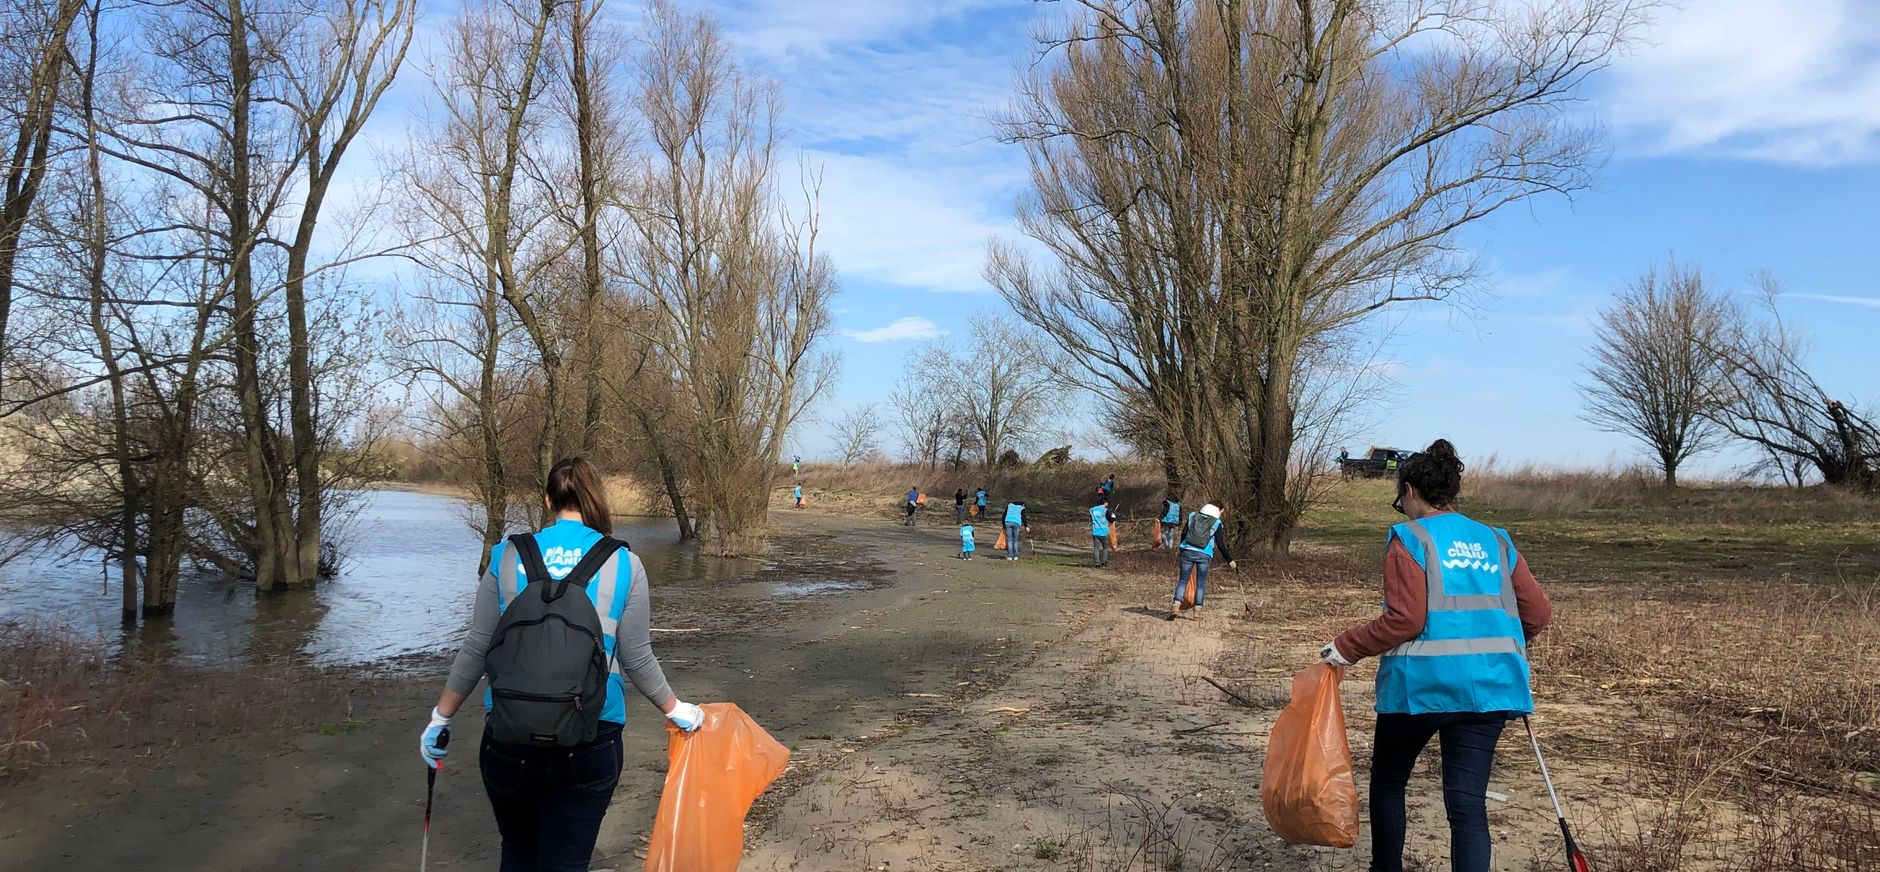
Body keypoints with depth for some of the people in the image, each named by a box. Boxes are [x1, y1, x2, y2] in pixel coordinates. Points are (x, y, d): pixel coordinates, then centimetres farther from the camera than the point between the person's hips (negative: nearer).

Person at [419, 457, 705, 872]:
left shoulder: (508, 557, 1)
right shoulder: (623, 564, -3)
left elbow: (476, 648, 4)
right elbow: (636, 658, -2)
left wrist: (441, 717, 17)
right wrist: (675, 710, 14)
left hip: (509, 738, 2)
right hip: (590, 743, -2)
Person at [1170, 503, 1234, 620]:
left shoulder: (1192, 517, 11)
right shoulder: (1216, 523, 4)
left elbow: (1183, 534, 10)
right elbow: (1220, 544, 3)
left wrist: (1182, 551, 20)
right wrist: (1229, 560, 11)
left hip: (1188, 552, 1)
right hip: (1205, 556, -1)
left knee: (1182, 581, 5)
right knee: (1201, 584, 9)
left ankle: (1176, 606, -10)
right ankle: (1197, 611, 7)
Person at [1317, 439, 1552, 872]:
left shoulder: (1410, 539, -4)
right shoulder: (1496, 542, 13)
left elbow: (1405, 620, -13)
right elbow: (1538, 612, 12)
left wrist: (1347, 647, -5)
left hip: (1423, 682, -4)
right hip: (1489, 686, 5)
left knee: (1388, 779, 17)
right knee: (1468, 800, 4)